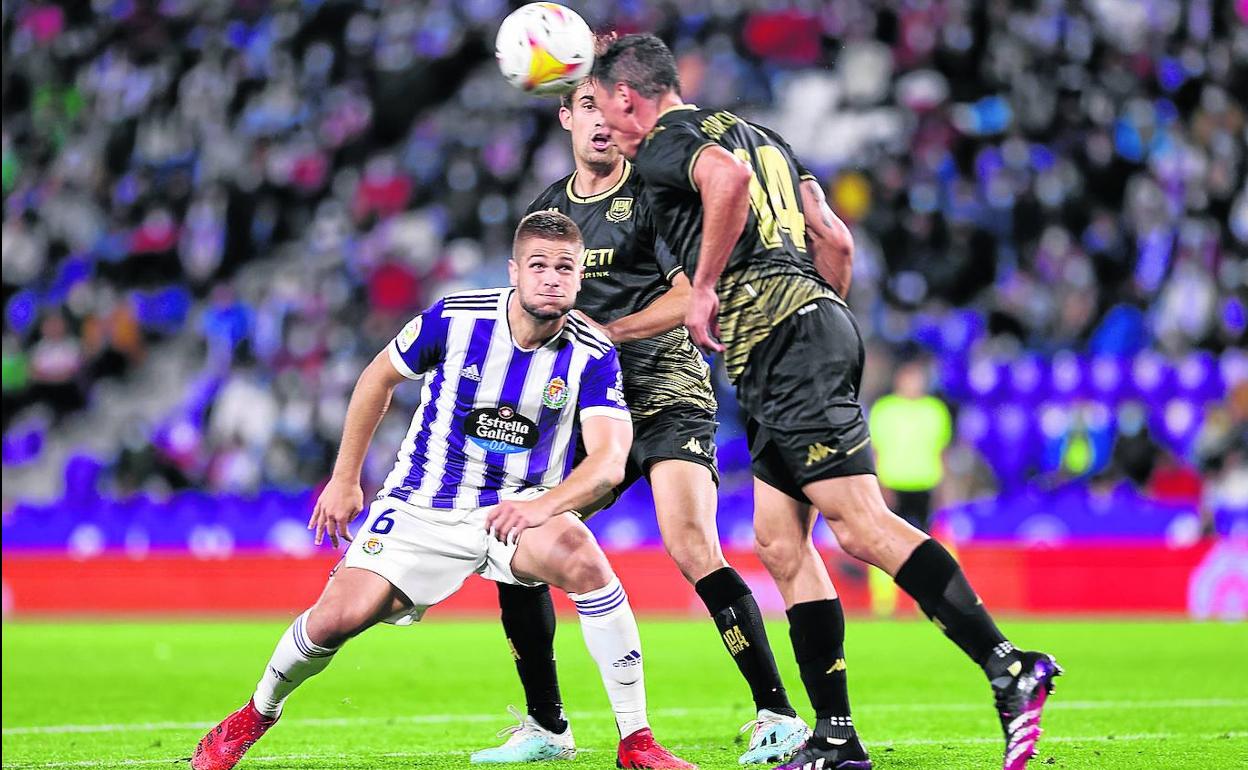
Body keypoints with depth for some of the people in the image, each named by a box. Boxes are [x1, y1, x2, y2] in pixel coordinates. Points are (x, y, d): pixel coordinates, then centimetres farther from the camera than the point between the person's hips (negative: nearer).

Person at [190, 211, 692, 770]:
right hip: (423, 508, 1)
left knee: (584, 561, -33)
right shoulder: (455, 319, -11)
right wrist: (345, 479, 8)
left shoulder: (593, 357, -12)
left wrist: (545, 505, -40)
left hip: (518, 508, 0)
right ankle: (255, 717, 16)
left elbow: (609, 458, -22)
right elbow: (379, 378, 6)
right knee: (338, 617, -16)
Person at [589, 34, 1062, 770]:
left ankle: (1010, 669, -24)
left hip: (785, 346, -10)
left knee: (862, 526, -16)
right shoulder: (756, 133, 26)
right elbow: (836, 241, 22)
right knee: (780, 542, 9)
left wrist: (704, 286, -15)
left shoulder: (664, 144, -1)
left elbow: (728, 175, -25)